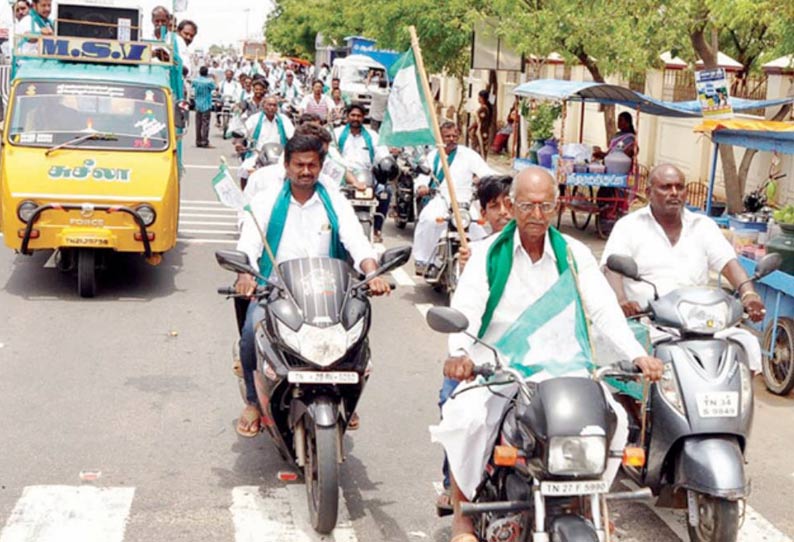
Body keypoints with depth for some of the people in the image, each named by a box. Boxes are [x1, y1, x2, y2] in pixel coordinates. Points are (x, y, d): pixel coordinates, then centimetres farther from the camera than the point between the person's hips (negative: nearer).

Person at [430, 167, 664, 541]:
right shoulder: (489, 254, 2)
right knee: (466, 418, -29)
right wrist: (459, 352, -32)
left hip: (562, 367, 2)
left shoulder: (575, 255, 7)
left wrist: (637, 355, -17)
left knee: (613, 419, -19)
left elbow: (604, 309, -1)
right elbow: (465, 307, -10)